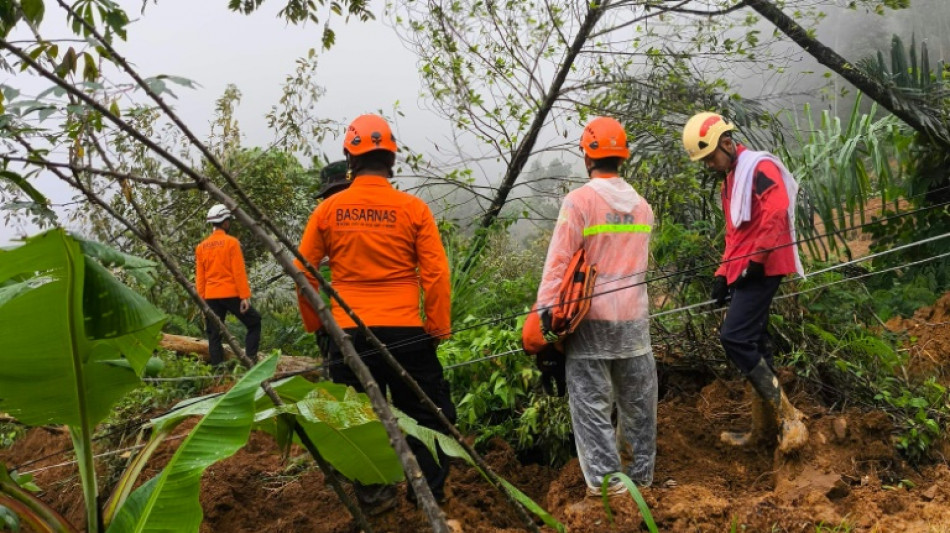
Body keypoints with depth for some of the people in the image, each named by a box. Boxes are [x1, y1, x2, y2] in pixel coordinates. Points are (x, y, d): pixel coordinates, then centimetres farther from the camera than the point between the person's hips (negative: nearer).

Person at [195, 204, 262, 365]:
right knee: (254, 322, 10)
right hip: (230, 294, -5)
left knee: (214, 334, 8)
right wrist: (245, 296, -10)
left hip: (210, 296, 5)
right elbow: (239, 272, -12)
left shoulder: (201, 246, 8)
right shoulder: (231, 242, -7)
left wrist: (202, 301, 14)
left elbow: (199, 277, 10)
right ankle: (251, 358, 0)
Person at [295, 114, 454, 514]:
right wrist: (438, 327, 3)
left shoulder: (328, 210, 1)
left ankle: (373, 495, 23)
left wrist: (315, 323, 17)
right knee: (425, 410, 14)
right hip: (405, 330, -1)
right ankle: (429, 489, 21)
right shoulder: (413, 209, -5)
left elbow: (303, 270, 5)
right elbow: (436, 274, -7)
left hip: (348, 332, 2)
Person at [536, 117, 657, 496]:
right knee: (637, 401, 14)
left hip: (592, 318, -5)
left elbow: (558, 261, -14)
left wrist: (544, 310, -13)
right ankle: (641, 473, 25)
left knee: (592, 401, 2)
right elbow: (638, 263, 13)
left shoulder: (579, 201, -10)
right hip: (634, 319, 5)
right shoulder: (642, 206, 9)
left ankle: (604, 478, 2)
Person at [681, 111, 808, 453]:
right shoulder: (730, 180, 21)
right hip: (743, 271, 10)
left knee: (734, 337, -17)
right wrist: (723, 274, 16)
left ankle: (787, 416, -11)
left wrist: (756, 261, -20)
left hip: (760, 269, -10)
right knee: (753, 344, 10)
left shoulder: (759, 167, -9)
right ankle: (764, 427, 17)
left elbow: (776, 214, -22)